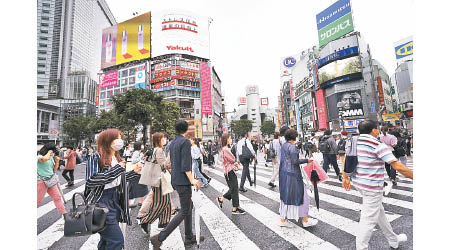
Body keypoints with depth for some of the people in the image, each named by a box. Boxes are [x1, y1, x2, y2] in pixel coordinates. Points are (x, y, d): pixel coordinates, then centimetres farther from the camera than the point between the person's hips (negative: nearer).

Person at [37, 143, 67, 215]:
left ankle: (64, 213, 14)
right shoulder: (40, 156, -11)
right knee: (38, 200, 4)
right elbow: (45, 158, -39)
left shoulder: (51, 157, 9)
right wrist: (49, 152, -19)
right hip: (42, 181, -7)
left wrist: (57, 161, 1)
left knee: (57, 197, 8)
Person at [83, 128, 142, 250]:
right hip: (102, 205, -8)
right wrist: (116, 169, -28)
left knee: (107, 240, 20)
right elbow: (90, 182, -25)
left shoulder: (116, 159, 9)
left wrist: (134, 172, 6)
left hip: (115, 204, 8)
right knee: (117, 240, -6)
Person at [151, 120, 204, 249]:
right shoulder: (185, 142, -16)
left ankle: (189, 237, 30)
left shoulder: (173, 142, 10)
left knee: (189, 206, 19)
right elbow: (185, 165, -22)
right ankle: (160, 238, 3)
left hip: (175, 180, 9)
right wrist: (192, 180, -17)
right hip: (183, 181, -9)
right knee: (184, 211, 1)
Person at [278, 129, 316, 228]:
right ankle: (305, 220, 20)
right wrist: (307, 160, -10)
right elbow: (295, 161, -20)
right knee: (300, 195, 6)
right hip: (292, 174, -9)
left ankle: (282, 220, 21)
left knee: (285, 196, 14)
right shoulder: (292, 147, -16)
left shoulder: (283, 146, 11)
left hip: (284, 173, 9)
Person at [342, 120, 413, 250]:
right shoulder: (378, 145, -16)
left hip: (358, 182, 8)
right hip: (372, 187, -8)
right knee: (369, 219, 4)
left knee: (379, 212, 26)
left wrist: (345, 178, 17)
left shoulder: (354, 142, 5)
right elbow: (398, 166, -18)